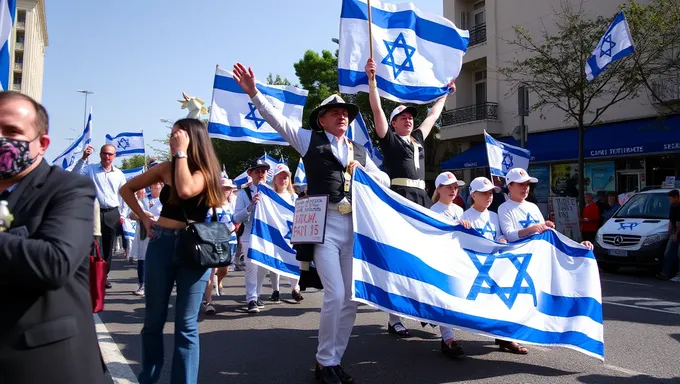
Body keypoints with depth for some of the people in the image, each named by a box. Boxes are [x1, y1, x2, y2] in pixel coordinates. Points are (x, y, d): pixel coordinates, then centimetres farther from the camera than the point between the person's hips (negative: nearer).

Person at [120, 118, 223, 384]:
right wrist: (144, 217, 6)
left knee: (186, 325, 1)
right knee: (153, 319, 11)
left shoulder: (206, 171, -3)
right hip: (161, 245, 3)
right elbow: (127, 189, 17)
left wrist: (182, 152, -16)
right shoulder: (166, 168, 6)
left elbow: (186, 191, -25)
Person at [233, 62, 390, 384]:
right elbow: (276, 119, -1)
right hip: (324, 224, -5)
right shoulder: (310, 139, 9)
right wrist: (253, 92, -14)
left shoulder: (359, 151, 21)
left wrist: (361, 170, 2)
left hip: (354, 227, 5)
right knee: (335, 295, -11)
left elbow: (385, 181, 20)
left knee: (351, 298, 5)